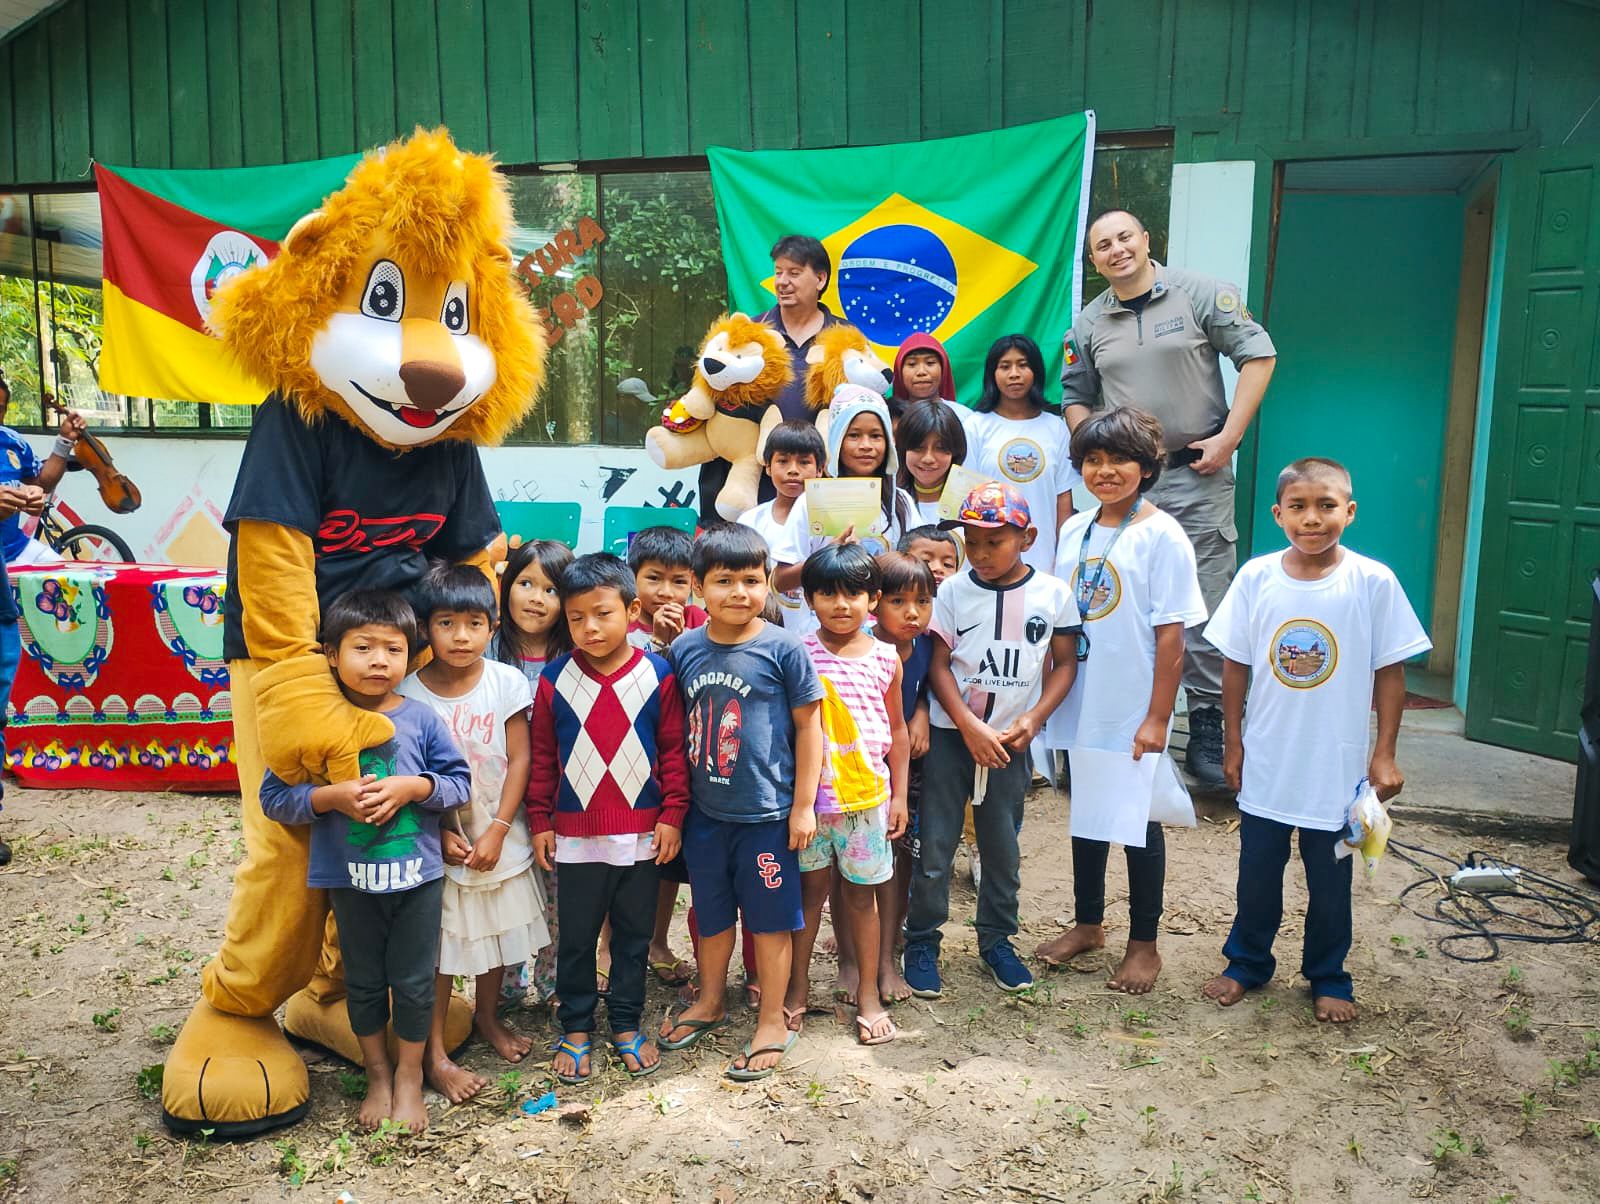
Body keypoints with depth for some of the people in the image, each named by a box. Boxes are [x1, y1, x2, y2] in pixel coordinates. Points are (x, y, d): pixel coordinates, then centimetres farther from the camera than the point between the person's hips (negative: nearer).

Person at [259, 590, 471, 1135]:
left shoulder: (420, 719, -7)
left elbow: (459, 783, -1)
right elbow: (274, 797, -6)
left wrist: (412, 787, -19)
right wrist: (332, 797, -21)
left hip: (418, 875, 0)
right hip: (351, 879, 0)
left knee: (413, 982, 12)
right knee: (364, 981, 18)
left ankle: (409, 1075, 34)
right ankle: (377, 1074, 39)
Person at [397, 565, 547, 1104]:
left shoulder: (506, 682, -9)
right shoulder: (410, 691, -12)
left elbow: (519, 760, -7)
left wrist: (497, 831, -12)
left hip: (498, 836, 2)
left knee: (495, 928, 18)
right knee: (438, 943, 3)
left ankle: (487, 1015, 40)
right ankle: (433, 1054, 16)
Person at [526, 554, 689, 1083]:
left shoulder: (658, 675, -5)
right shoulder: (555, 679, -3)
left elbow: (674, 750, 0)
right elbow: (542, 756, 3)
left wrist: (672, 815, -3)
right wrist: (539, 821, 3)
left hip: (642, 834, 0)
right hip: (576, 835, 0)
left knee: (634, 935, 13)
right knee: (576, 938, 12)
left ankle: (627, 1025, 29)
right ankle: (575, 1029, 28)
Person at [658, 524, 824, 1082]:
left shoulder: (783, 648, -12)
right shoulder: (685, 649, -1)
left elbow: (808, 727, -6)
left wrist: (804, 805, -7)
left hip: (767, 812, -4)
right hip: (704, 811, 4)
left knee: (770, 918, 9)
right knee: (711, 912, 20)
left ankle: (772, 1023, 26)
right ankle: (710, 1003, 41)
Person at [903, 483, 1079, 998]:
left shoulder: (1053, 593, -3)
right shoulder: (954, 590, -5)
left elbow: (1065, 664, 4)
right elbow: (938, 666, -5)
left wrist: (1032, 720, -9)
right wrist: (970, 728, -14)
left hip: (1010, 741, 1)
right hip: (950, 734, -1)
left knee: (1003, 848, 11)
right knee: (934, 846, 2)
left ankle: (997, 940, 29)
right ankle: (922, 943, 18)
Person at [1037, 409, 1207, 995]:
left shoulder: (1162, 536, -11)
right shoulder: (1074, 530, 6)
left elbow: (1171, 634, -13)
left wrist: (1157, 717, -15)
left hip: (1132, 712, -5)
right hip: (1078, 707, 6)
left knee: (1137, 821, 7)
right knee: (1085, 814, 18)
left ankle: (1143, 943, 23)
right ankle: (1087, 923, 35)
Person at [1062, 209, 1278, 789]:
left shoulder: (1200, 294, -1)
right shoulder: (1088, 324, 10)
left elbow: (1258, 355, -2)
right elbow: (1075, 398, 19)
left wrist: (1228, 438, -9)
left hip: (1196, 476, -3)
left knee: (1204, 607, -2)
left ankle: (1206, 727, 8)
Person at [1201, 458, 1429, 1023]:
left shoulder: (1372, 582, -11)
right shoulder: (1256, 577, -7)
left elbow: (1389, 672, -5)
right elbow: (1235, 665, 1)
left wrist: (1384, 754, -5)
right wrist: (1234, 741, 3)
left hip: (1338, 768, -1)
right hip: (1265, 763, 2)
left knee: (1330, 881, 14)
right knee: (1257, 873, 16)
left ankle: (1328, 977, 35)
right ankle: (1247, 962, 37)